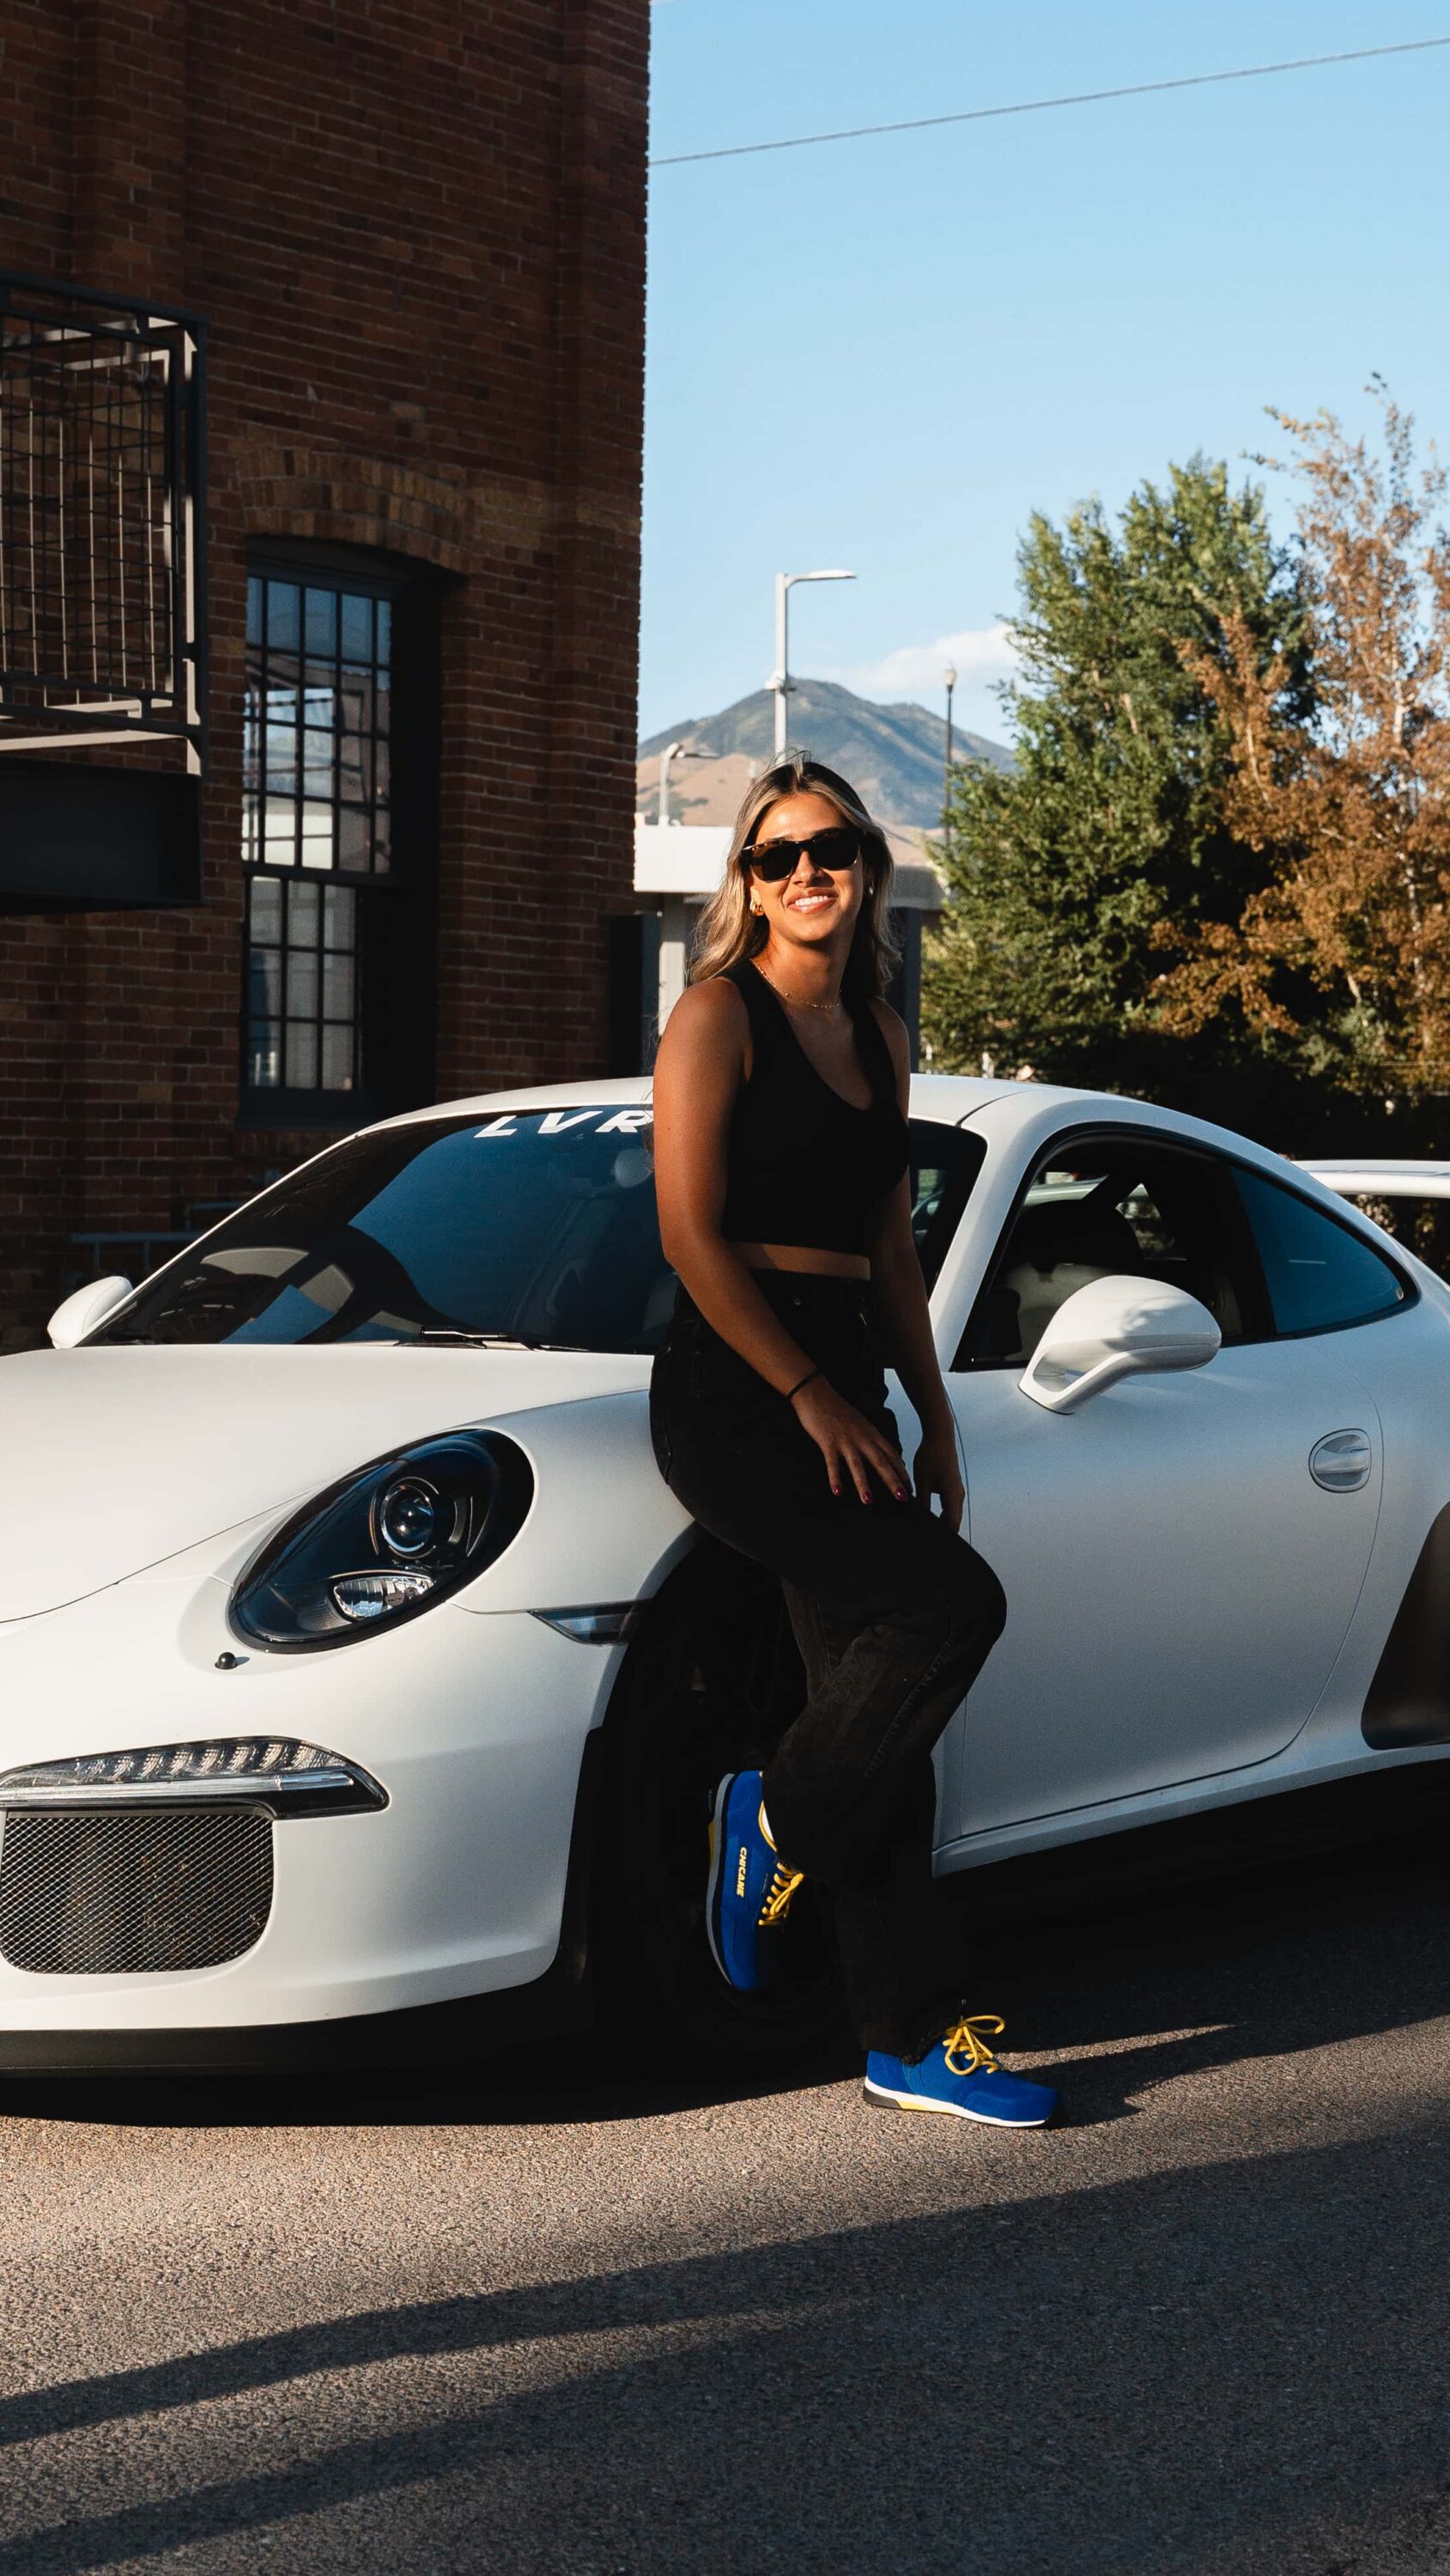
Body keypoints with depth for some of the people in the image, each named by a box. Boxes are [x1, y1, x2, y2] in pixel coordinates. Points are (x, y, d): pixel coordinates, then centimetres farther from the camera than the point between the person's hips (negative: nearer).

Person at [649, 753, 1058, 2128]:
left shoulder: (878, 1038, 17)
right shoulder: (720, 1014, -4)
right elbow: (689, 1233, -12)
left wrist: (935, 1425, 16)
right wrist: (809, 1394, -15)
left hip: (840, 1388, 7)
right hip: (732, 1390, -7)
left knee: (879, 1713, 4)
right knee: (952, 1602, -21)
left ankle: (911, 2038, 9)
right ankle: (778, 1815, 1)